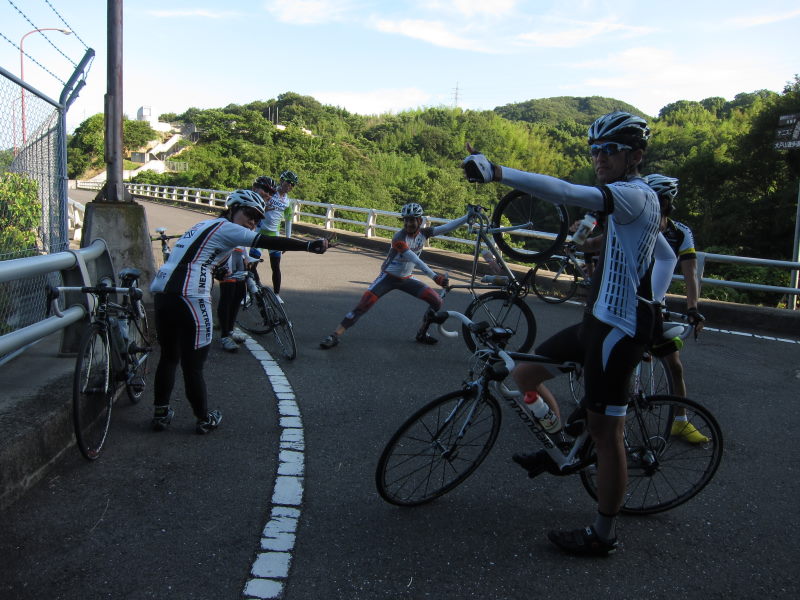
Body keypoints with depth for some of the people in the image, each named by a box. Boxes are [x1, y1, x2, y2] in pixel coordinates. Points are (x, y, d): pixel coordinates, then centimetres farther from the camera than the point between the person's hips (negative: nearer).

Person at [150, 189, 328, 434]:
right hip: (188, 297, -9)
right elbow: (266, 242, -14)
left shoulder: (205, 225, 24)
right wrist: (309, 245, -19)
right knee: (193, 363, 3)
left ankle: (161, 413, 30)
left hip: (161, 291, 9)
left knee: (169, 356, 21)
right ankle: (205, 420, 18)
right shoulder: (227, 228, -2)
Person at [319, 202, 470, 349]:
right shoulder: (399, 238, -25)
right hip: (388, 277, -5)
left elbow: (448, 227, -12)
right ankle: (334, 336, -10)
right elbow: (415, 260, -35)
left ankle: (422, 333, 15)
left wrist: (468, 216, -21)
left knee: (437, 302, -5)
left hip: (406, 279, 5)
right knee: (363, 306, -17)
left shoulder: (423, 233, -7)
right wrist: (434, 276, -43)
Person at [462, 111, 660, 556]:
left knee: (605, 431, 0)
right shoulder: (631, 198, 15)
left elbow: (567, 193, -35)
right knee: (525, 374, 12)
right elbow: (663, 254, 28)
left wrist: (497, 172, -42)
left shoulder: (635, 195, -17)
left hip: (616, 331, -10)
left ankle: (604, 535, 14)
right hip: (599, 322, 10)